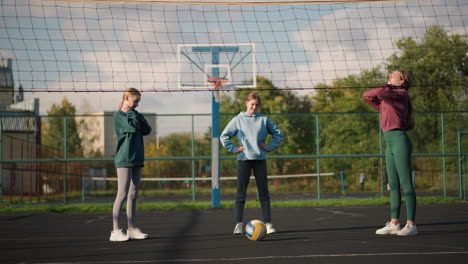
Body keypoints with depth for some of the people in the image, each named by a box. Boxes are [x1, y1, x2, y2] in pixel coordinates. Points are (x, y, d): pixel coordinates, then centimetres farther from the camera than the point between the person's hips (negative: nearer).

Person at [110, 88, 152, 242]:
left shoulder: (134, 114, 17)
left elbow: (147, 130, 4)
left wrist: (136, 115, -5)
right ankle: (115, 231, -11)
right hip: (124, 160, -7)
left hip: (137, 159, 7)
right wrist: (131, 114, -4)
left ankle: (132, 228, 13)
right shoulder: (118, 115, -4)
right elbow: (133, 127, -19)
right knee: (122, 194, -11)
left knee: (133, 195, 8)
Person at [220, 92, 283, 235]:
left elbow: (278, 134, 15)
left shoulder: (264, 120, 6)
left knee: (264, 192, 1)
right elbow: (224, 136, 6)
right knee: (241, 192, -1)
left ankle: (268, 223, 2)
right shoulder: (238, 120, 3)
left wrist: (269, 147, 4)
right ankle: (238, 224, 2)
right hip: (244, 159, -1)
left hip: (260, 159, 1)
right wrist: (234, 149, -2)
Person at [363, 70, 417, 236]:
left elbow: (381, 93, -19)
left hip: (400, 141, -9)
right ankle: (394, 224, 11)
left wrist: (387, 87, 2)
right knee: (393, 185, 8)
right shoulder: (387, 97, 21)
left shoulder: (402, 94, -4)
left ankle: (411, 225, -10)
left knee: (406, 184, -9)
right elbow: (367, 96, 24)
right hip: (390, 143, 9)